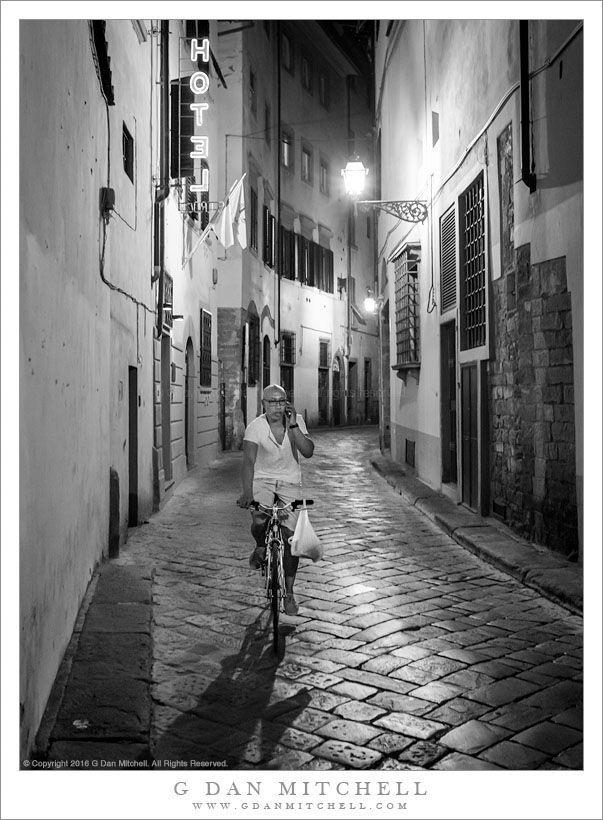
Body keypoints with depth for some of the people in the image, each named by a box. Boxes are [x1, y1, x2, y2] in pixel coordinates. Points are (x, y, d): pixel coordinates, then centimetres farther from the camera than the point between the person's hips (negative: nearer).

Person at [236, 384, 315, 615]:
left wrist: (293, 426, -31)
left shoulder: (296, 420, -10)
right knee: (259, 522, -29)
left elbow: (308, 452, -20)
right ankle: (261, 547, 9)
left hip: (290, 482, 1)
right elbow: (249, 461, -26)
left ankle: (288, 592, 12)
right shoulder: (255, 427, -16)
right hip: (263, 479, -1)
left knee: (290, 537, -5)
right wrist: (247, 492, -40)